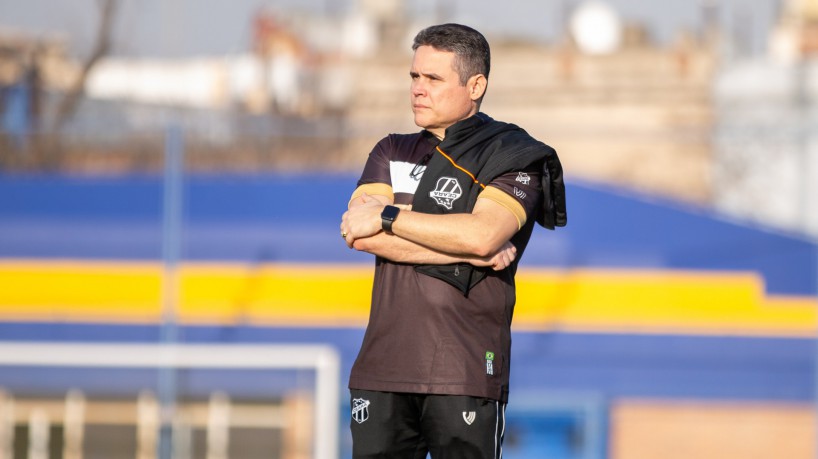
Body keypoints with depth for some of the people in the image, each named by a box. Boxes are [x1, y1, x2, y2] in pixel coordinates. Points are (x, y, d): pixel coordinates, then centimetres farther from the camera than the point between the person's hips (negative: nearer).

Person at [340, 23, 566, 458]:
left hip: (465, 375, -4)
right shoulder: (391, 153, 18)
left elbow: (482, 234, -16)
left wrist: (389, 216, -8)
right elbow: (360, 234, -1)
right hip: (382, 371, 4)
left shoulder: (512, 158, 3)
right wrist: (470, 254, -9)